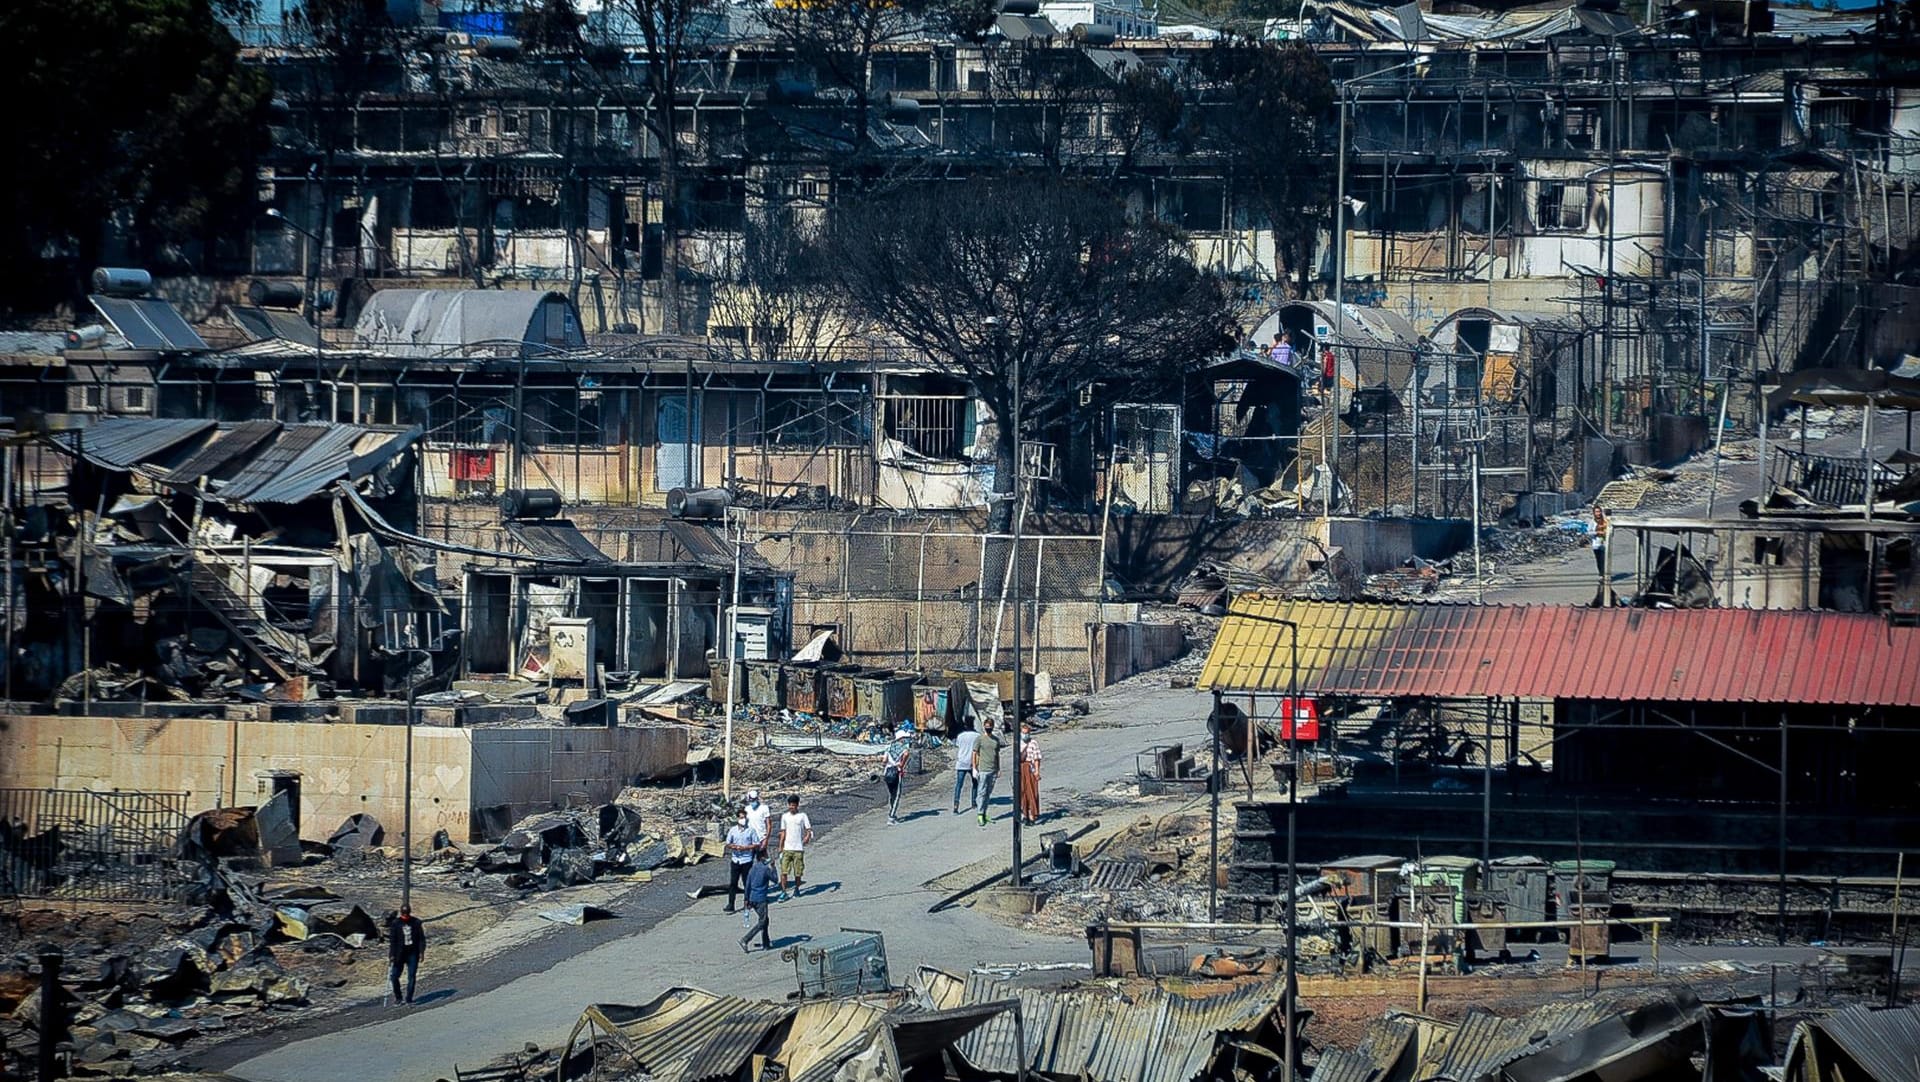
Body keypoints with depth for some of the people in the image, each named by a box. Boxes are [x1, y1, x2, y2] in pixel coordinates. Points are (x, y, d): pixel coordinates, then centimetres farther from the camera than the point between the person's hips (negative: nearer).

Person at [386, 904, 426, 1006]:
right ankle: (398, 998, 13)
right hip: (399, 954, 0)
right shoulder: (395, 923, -3)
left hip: (413, 953, 0)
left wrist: (421, 951, -4)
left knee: (411, 977, -1)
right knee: (394, 976, -4)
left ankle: (409, 999, 8)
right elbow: (392, 940, -4)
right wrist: (391, 955, -10)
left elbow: (421, 938, 4)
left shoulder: (416, 922, 0)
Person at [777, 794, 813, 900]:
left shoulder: (802, 816, -1)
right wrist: (780, 847, 10)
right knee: (783, 871, -8)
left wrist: (807, 837, -24)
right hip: (787, 848, 2)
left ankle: (796, 889, 24)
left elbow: (809, 830, -2)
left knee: (798, 872, 5)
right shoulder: (784, 816, 8)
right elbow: (783, 832, 13)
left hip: (798, 848, -2)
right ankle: (783, 892, -5)